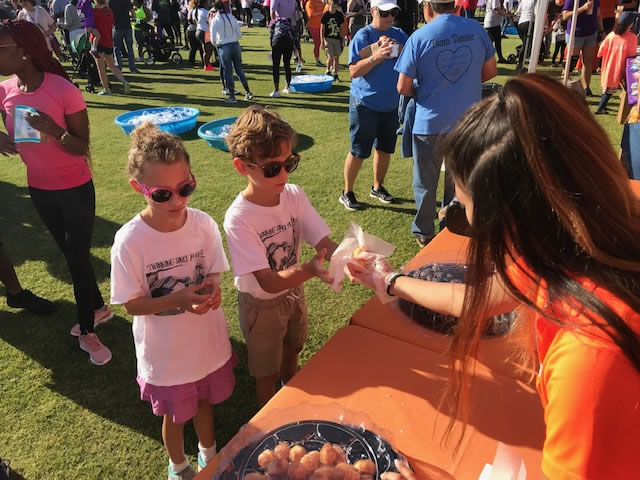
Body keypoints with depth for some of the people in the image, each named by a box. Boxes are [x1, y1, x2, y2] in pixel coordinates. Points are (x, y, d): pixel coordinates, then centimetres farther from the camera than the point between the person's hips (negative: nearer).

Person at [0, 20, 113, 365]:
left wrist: (55, 131, -34)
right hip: (39, 189, 6)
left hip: (75, 190, -5)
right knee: (71, 255, 17)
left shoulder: (64, 90, -20)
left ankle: (87, 331, 20)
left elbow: (81, 147, -16)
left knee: (78, 258, 1)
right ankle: (98, 308, 39)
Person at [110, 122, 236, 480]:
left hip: (208, 344, 3)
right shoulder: (130, 240, -24)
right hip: (165, 354, -2)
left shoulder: (204, 224, -17)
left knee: (204, 401, 27)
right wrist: (179, 299, -31)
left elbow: (213, 275, -3)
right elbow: (133, 303, -16)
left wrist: (211, 291, -26)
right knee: (175, 414, 22)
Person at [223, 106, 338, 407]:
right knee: (268, 372, 19)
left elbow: (324, 243, -18)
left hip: (294, 292, 5)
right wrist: (310, 269, -51)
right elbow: (268, 282, -33)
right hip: (262, 305, -5)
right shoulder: (238, 219, -33)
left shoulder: (294, 196, -17)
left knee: (292, 352, 31)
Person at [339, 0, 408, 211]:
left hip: (392, 104, 5)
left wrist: (399, 49, -21)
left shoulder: (398, 35, 5)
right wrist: (377, 56, -27)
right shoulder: (363, 36, -10)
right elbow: (354, 72, -16)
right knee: (358, 151, 0)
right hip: (365, 104, -5)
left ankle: (377, 187, 33)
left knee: (385, 148, 14)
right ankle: (347, 193, 15)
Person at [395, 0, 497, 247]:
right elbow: (491, 71, 8)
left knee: (426, 181, 14)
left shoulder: (419, 37, -12)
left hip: (431, 122, -3)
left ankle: (424, 233, 26)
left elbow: (403, 88, -11)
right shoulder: (476, 29, -1)